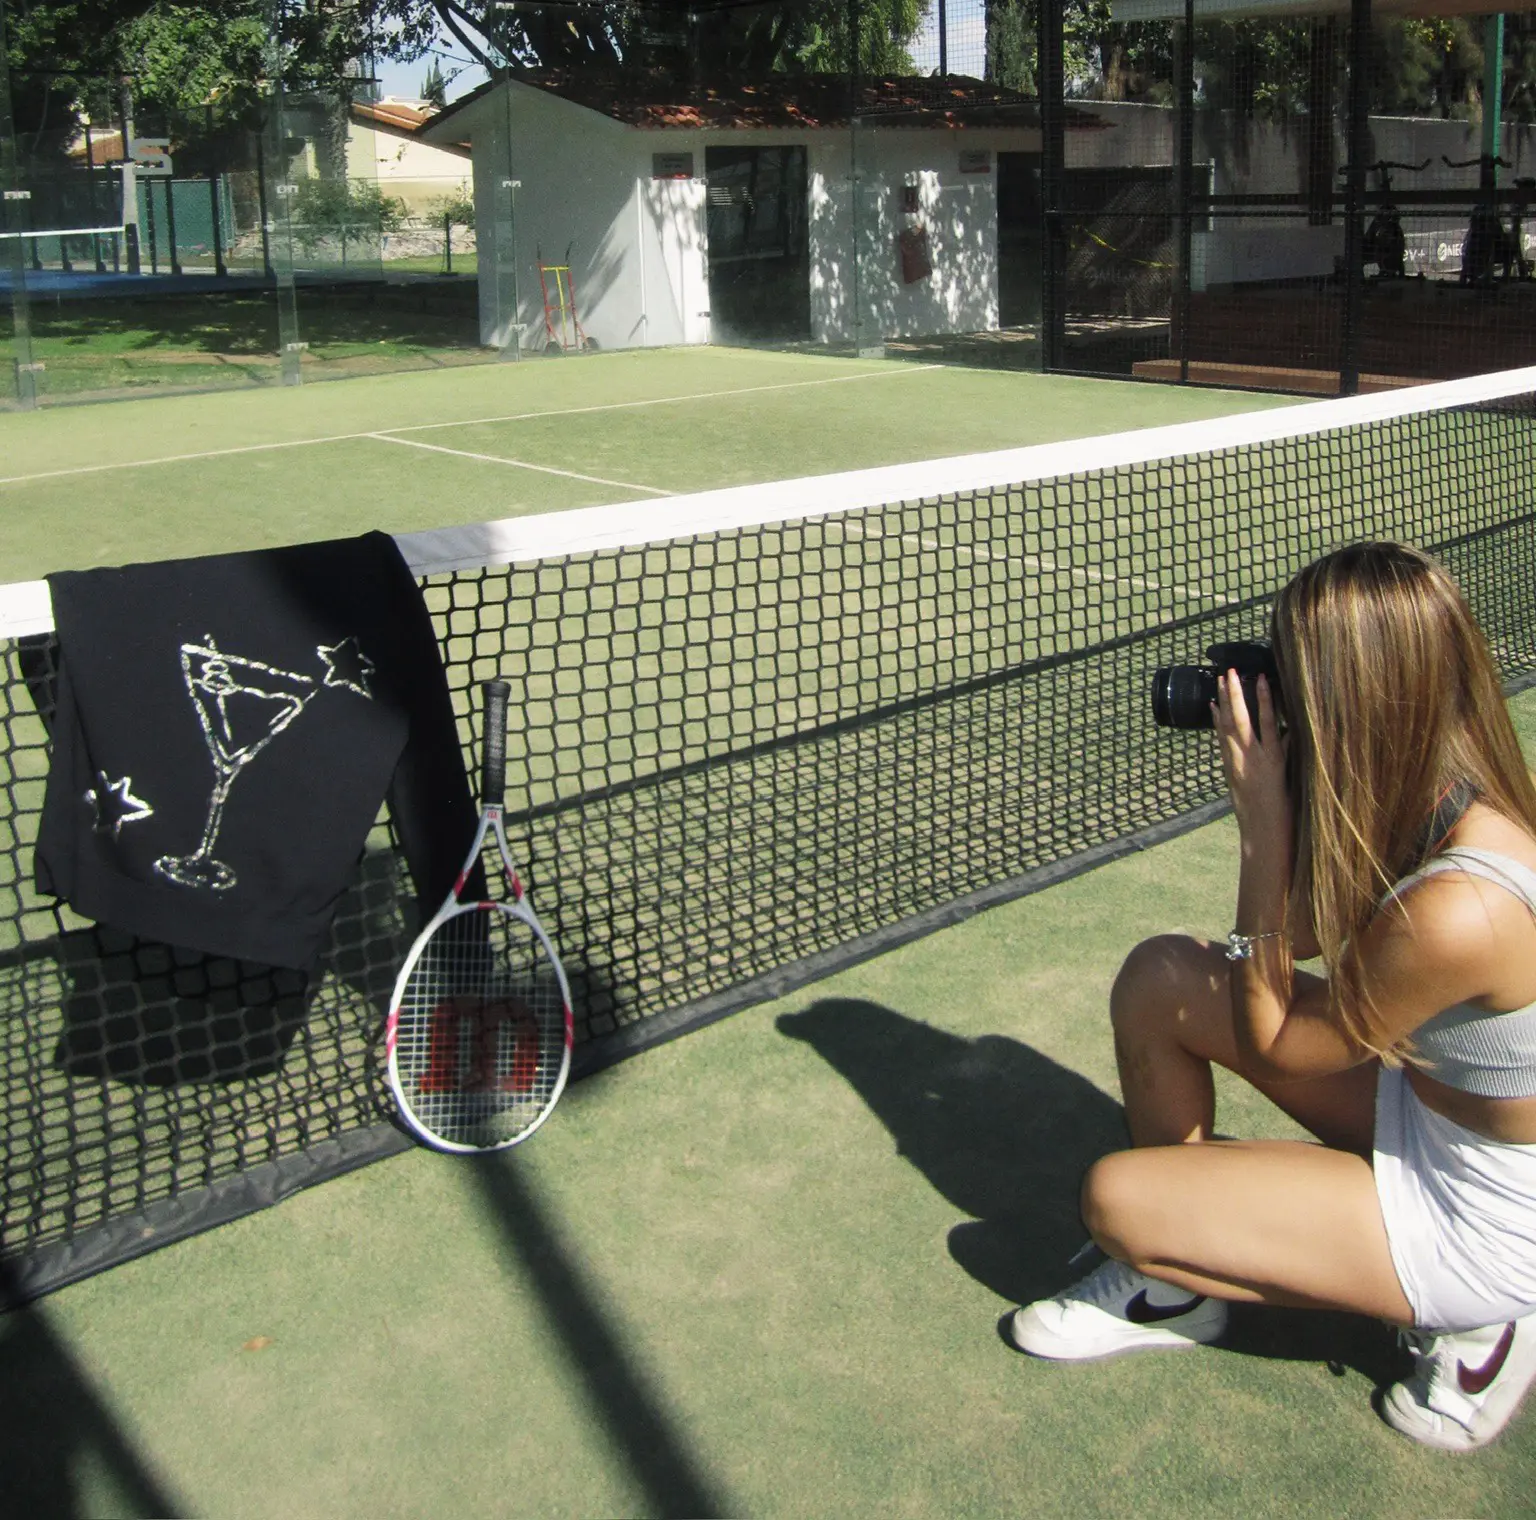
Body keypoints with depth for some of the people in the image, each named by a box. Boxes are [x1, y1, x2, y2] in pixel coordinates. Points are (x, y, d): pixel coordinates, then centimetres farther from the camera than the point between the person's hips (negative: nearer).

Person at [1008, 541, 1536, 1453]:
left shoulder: (1458, 910, -37)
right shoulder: (1453, 804, -10)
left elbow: (1272, 1044, -21)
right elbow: (1304, 935, 5)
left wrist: (1265, 824, -24)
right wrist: (1271, 804, -11)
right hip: (1424, 1102, 8)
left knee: (1115, 1199, -9)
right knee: (1159, 977, 0)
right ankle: (1175, 1280, 18)